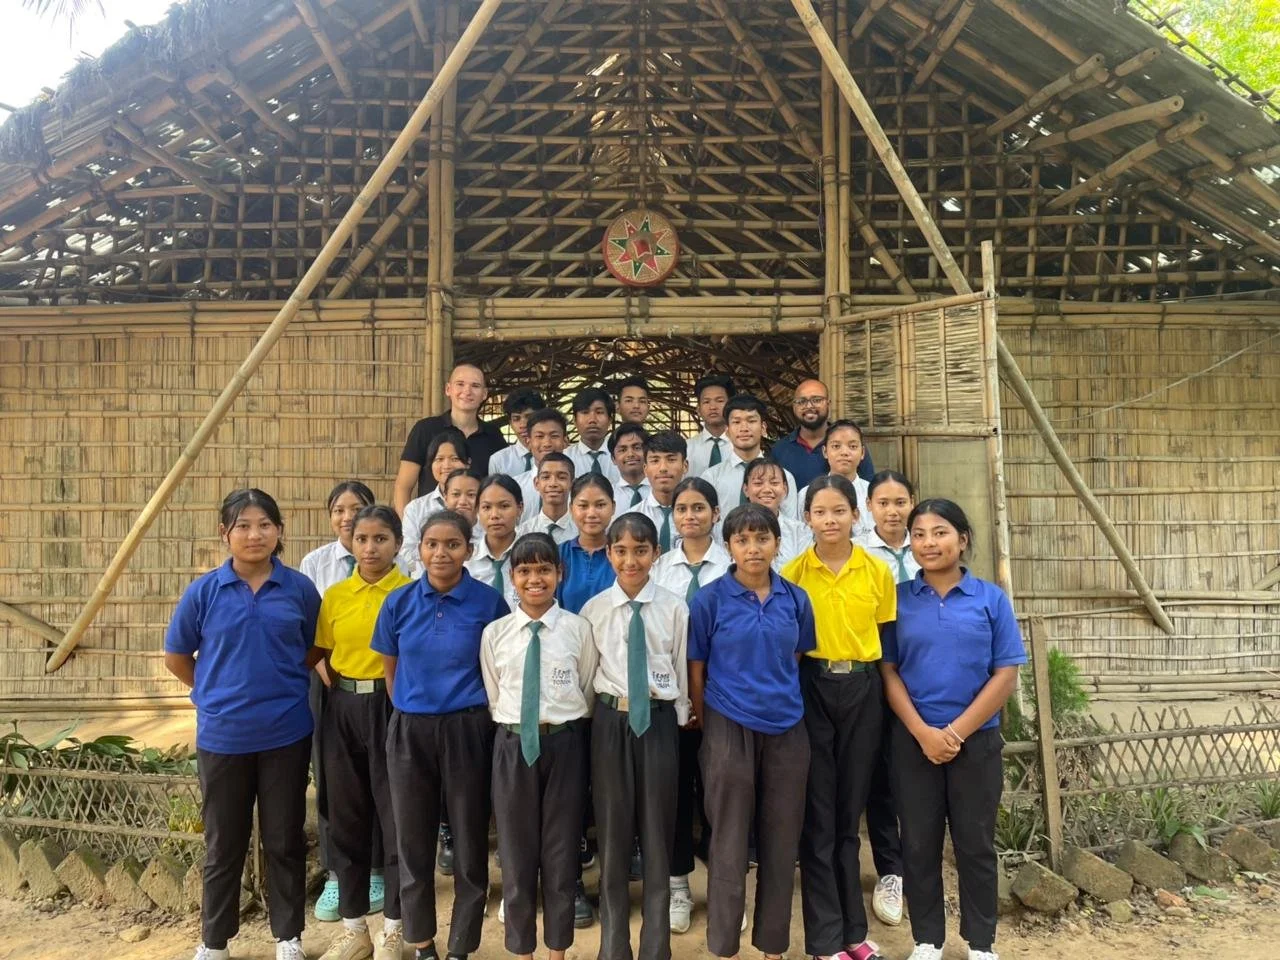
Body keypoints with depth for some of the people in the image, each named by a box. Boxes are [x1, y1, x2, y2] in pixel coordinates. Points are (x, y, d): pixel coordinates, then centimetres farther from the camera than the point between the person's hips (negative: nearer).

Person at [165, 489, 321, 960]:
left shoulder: (299, 588, -4)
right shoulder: (203, 591, -5)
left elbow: (315, 648, 9)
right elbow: (176, 657, 6)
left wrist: (281, 683, 2)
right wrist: (218, 692, 5)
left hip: (286, 733, 0)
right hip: (222, 735, 0)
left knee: (285, 840, 12)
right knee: (223, 844, 14)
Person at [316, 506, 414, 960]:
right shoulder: (334, 595, 6)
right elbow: (323, 656, 13)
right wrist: (338, 686, -1)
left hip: (393, 709, -4)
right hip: (343, 710, 4)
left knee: (396, 817, 4)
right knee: (346, 817, 12)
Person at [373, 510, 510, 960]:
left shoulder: (489, 602, -8)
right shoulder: (399, 602, -1)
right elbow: (390, 668, 11)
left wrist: (478, 715, 4)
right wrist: (411, 709, 12)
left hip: (467, 730, -2)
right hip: (409, 732, 2)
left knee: (469, 842, 8)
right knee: (413, 841, 13)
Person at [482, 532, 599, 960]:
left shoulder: (578, 628, -6)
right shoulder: (494, 633, -1)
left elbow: (589, 692, 3)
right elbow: (492, 698, 7)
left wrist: (566, 729, 5)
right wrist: (512, 731, 5)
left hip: (565, 744, -1)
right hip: (513, 746, 1)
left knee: (561, 851, 12)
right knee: (516, 852, 12)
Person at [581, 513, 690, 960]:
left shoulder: (674, 608, -4)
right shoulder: (594, 608, -1)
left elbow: (683, 671, 1)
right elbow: (585, 671, 4)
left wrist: (680, 719, 3)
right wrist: (596, 718, 3)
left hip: (659, 721, -1)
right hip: (610, 721, 1)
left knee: (658, 832, 8)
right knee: (612, 832, 10)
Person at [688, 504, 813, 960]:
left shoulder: (795, 599, 2)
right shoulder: (710, 599, -7)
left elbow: (796, 662, 13)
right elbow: (696, 670, -2)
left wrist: (784, 702, 12)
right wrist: (708, 729, 2)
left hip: (787, 731, 3)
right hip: (730, 730, -3)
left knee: (781, 842, 12)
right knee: (729, 843, 7)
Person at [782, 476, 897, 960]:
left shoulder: (878, 572, 2)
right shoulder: (792, 573, -3)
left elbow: (888, 639, 8)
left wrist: (890, 695, 3)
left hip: (863, 691, 2)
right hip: (811, 691, -2)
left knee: (850, 813, 13)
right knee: (818, 816, 4)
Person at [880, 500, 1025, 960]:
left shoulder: (991, 599, -2)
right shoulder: (899, 598, -1)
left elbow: (1006, 675, -5)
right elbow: (888, 671, -2)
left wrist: (957, 732, -11)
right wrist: (924, 732, -11)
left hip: (977, 740, 0)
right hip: (913, 741, 1)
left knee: (975, 843, 12)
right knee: (919, 843, 10)